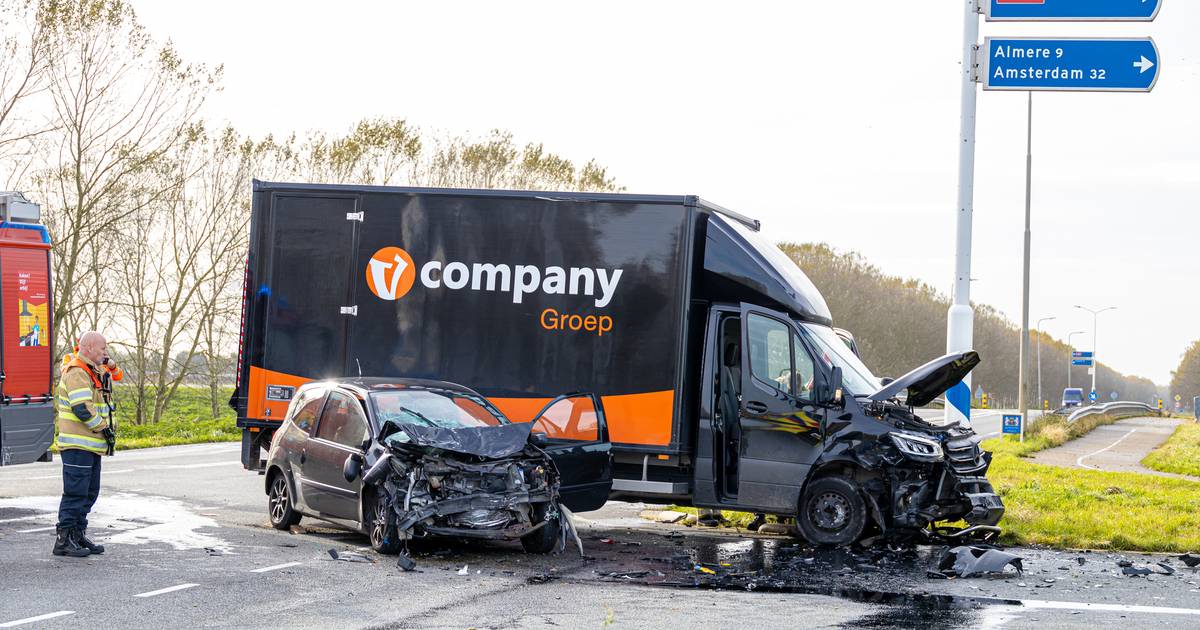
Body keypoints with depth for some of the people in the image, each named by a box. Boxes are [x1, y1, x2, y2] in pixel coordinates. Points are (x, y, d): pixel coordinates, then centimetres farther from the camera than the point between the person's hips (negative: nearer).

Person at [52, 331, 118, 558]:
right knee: (75, 492, -9)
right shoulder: (76, 373, -15)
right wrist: (105, 428, -14)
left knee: (90, 492, 14)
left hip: (91, 445, 10)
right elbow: (83, 409, -23)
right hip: (77, 445, -10)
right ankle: (63, 539, -6)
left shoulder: (93, 371, 18)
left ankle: (78, 535, 22)